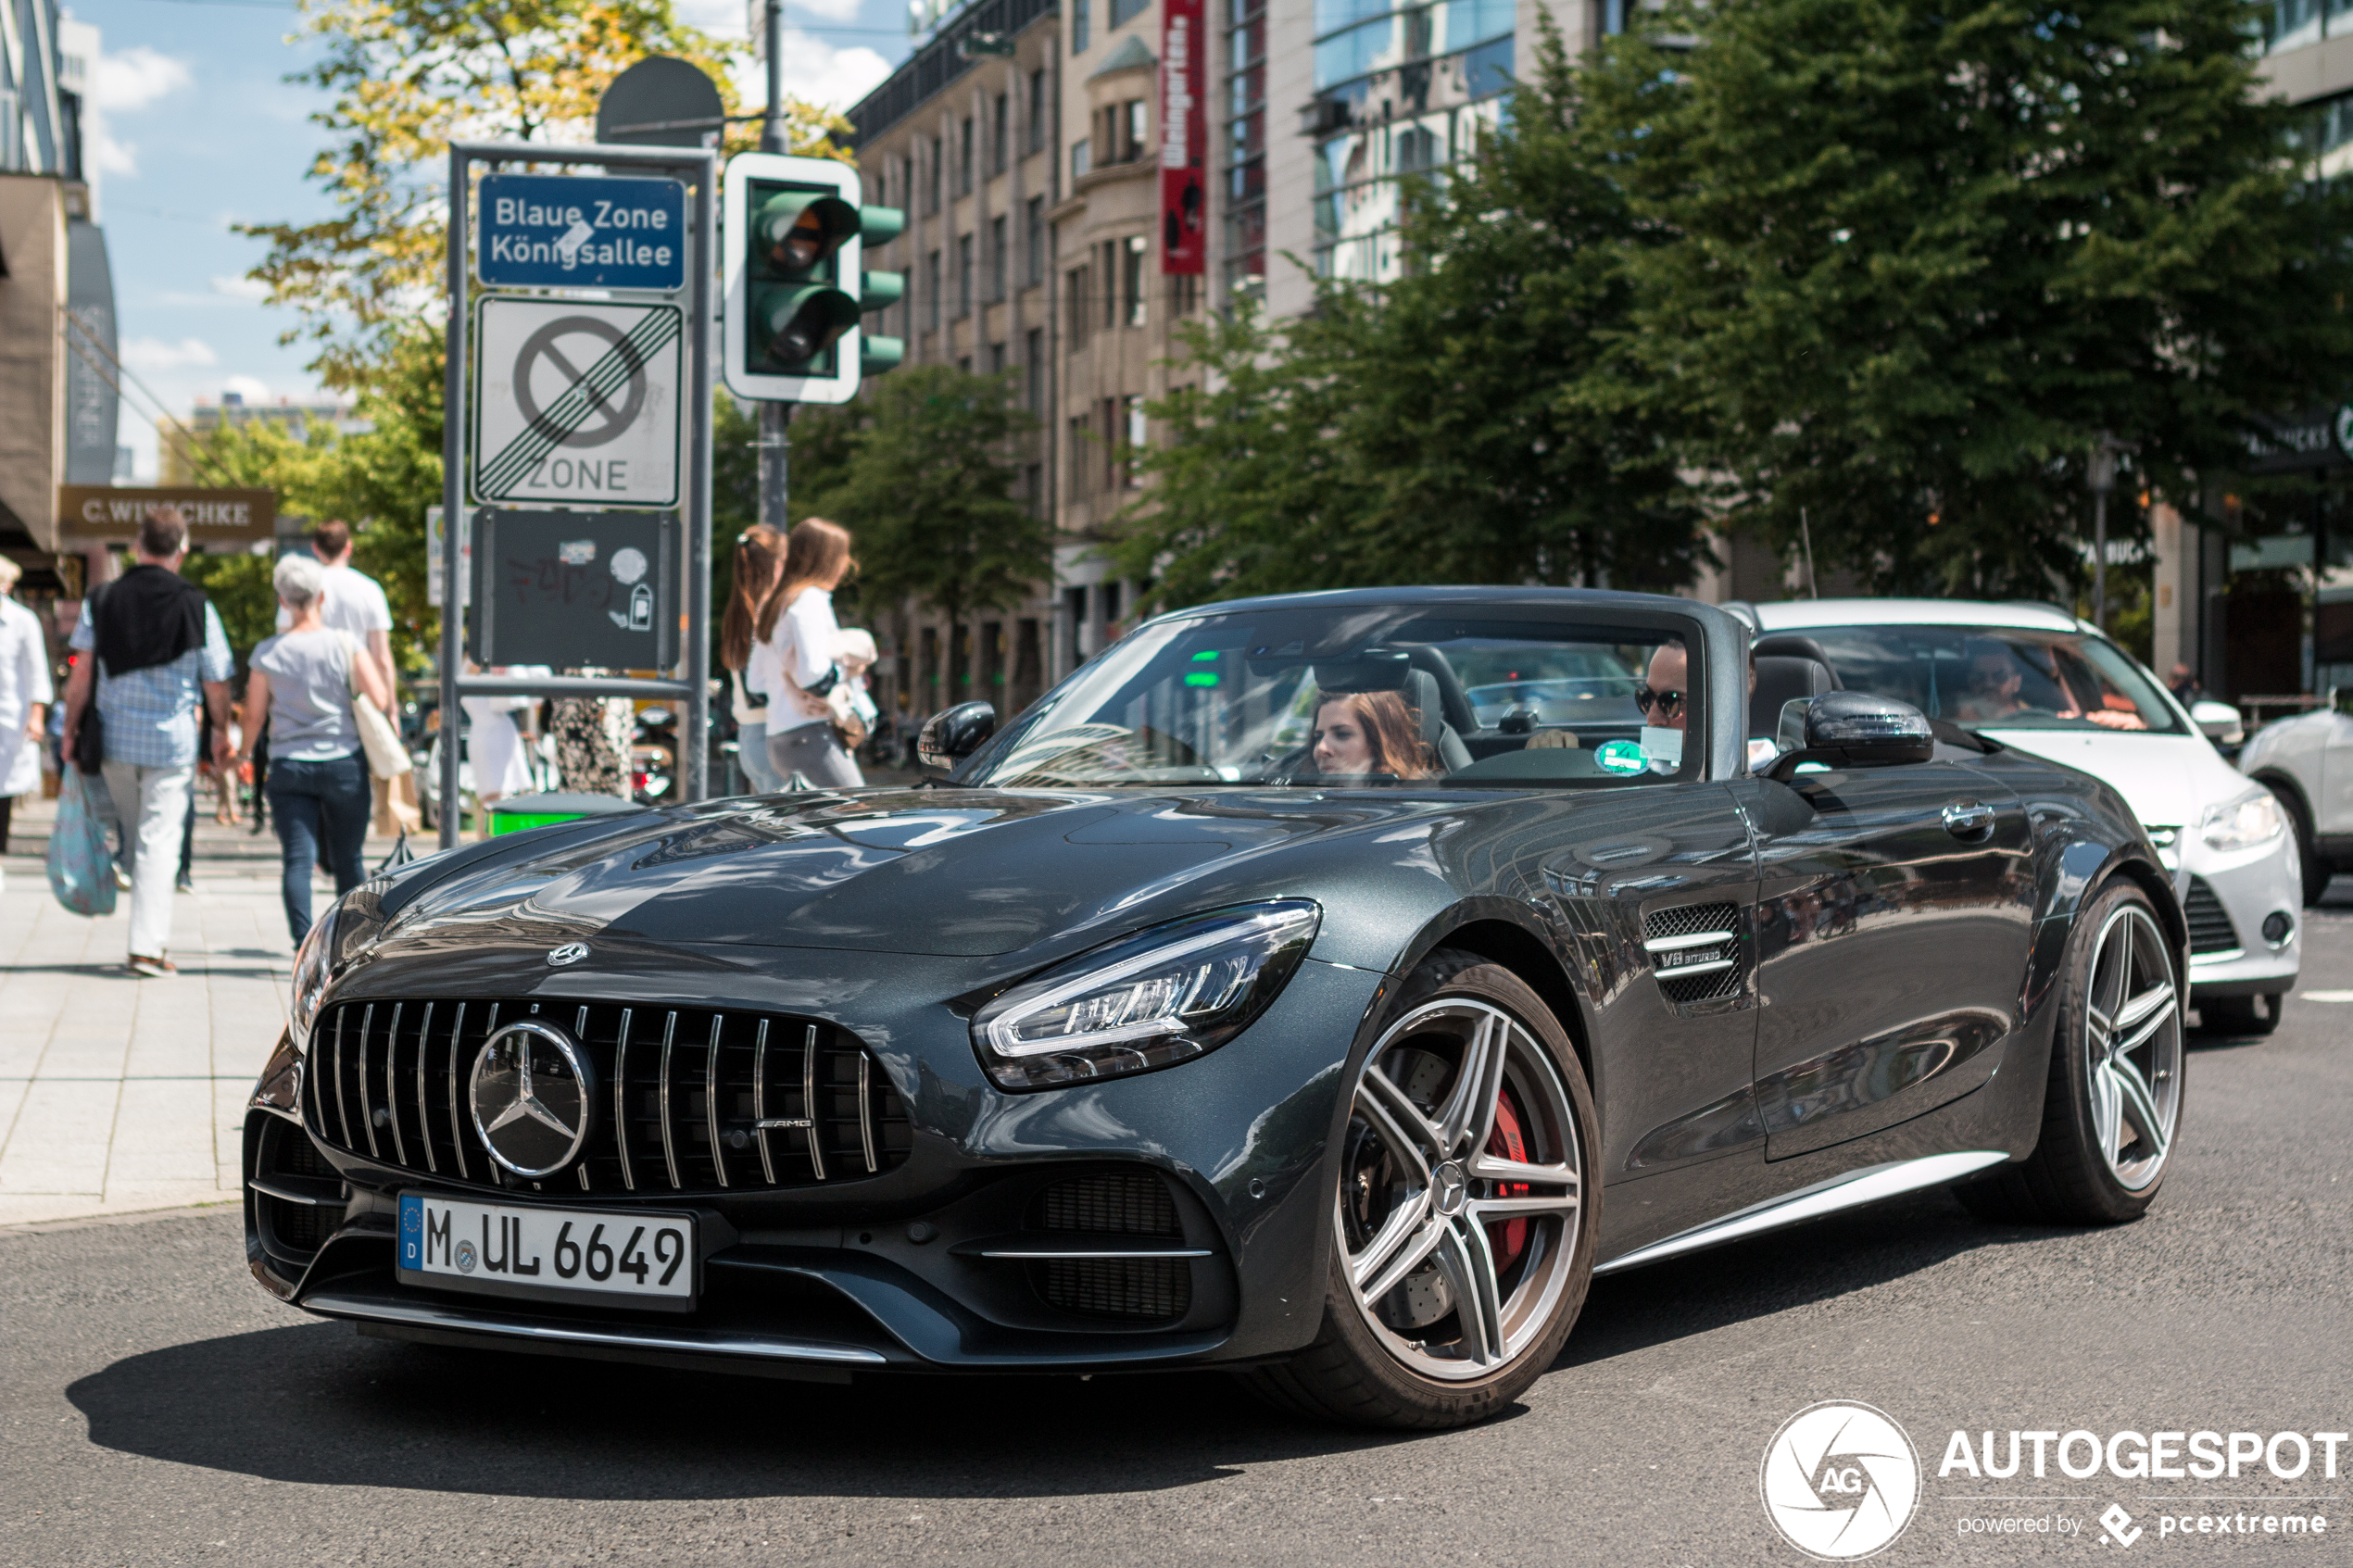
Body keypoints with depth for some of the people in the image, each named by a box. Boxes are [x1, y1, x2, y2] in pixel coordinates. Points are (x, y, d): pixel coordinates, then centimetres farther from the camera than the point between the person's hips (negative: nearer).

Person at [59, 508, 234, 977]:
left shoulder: (101, 601, 0)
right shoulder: (197, 607, -6)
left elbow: (82, 675, -1)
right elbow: (215, 683, -2)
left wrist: (71, 730, 8)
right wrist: (221, 733, 13)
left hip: (114, 739, 3)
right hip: (173, 741, -3)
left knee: (134, 839, 18)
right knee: (160, 841, -2)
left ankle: (152, 936, 25)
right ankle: (147, 946, -7)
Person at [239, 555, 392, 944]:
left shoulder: (267, 652, -2)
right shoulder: (346, 644, -6)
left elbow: (255, 717, 1)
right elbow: (380, 699, -11)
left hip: (289, 766, 0)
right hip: (343, 763, 0)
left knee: (297, 860, -3)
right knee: (348, 859, 12)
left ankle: (304, 943, -16)